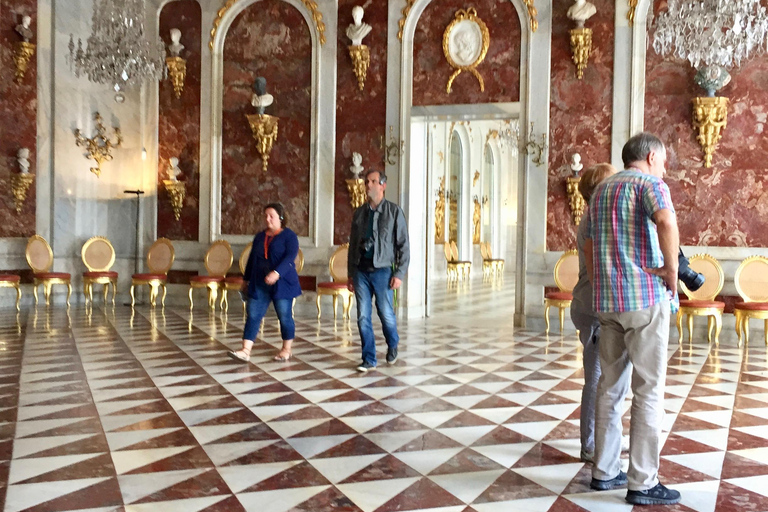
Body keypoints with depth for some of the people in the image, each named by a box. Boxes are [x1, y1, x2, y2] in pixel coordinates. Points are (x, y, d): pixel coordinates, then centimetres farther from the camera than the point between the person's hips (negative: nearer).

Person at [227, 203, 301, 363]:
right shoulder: (259, 237, 14)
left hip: (282, 284, -5)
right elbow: (252, 259, 21)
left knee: (285, 317, 3)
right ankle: (245, 351, -5)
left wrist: (277, 273, -32)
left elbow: (290, 258, -18)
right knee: (253, 316, -3)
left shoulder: (289, 236, -5)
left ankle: (286, 350, 19)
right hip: (259, 284, 5)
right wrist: (246, 279, 23)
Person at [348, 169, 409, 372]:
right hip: (361, 270, 3)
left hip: (382, 270, -3)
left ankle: (392, 347, 33)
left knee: (386, 314, 3)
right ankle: (369, 359, 15)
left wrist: (399, 274, -9)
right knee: (363, 317, 3)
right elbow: (353, 244, 12)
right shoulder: (359, 213, 8)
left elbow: (403, 245, -3)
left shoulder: (394, 211, -2)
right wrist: (350, 274, 10)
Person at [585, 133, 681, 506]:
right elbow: (666, 222, -27)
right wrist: (672, 270, -15)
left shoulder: (600, 190, 19)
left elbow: (588, 247, 23)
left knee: (611, 386, 12)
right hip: (646, 297, -7)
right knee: (649, 390, -1)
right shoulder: (649, 183, -4)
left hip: (607, 300, 7)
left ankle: (604, 471, 20)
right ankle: (642, 483, 5)